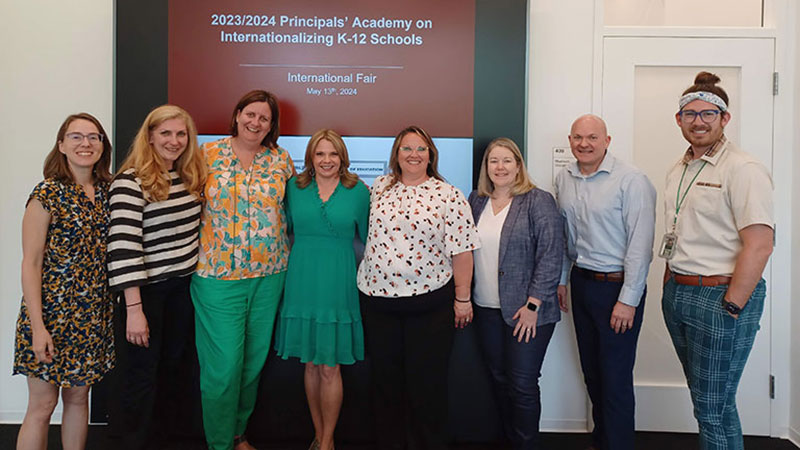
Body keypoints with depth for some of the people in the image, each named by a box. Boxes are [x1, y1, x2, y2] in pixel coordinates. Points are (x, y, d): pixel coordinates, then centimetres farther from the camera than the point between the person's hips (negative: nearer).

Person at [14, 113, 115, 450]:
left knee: (79, 396, 16)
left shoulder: (106, 191, 6)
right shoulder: (47, 193, -10)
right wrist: (37, 326, -16)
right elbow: (31, 263, -11)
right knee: (42, 405, 4)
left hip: (93, 315, 5)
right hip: (52, 311, -5)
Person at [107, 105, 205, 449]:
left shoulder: (192, 178, 5)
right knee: (142, 374, 7)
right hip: (146, 289, -6)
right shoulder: (131, 181, -16)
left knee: (177, 366, 18)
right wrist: (133, 309, -24)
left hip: (184, 286, 7)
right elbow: (123, 245, -21)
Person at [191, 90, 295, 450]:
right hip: (218, 275, -3)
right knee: (223, 364, -1)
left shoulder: (281, 160, 5)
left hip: (269, 274, 3)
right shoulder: (209, 154, -1)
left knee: (254, 359, 14)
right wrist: (199, 250, -2)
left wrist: (285, 250, 5)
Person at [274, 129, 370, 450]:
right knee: (310, 363, 12)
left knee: (330, 368, 2)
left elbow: (366, 236, 7)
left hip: (338, 283, -2)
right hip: (302, 280, 2)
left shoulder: (358, 191, -1)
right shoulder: (295, 187, 4)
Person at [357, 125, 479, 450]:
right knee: (385, 380, 14)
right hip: (377, 298, 4)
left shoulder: (449, 197, -5)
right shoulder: (380, 186, 7)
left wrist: (462, 298, -7)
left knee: (426, 383, 7)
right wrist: (366, 275, 16)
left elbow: (461, 250, -6)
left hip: (428, 302, -3)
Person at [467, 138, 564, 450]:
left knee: (522, 384, 0)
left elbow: (551, 256, -12)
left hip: (526, 311, -5)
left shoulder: (538, 201, -7)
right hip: (486, 309, 5)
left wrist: (533, 305, -16)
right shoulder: (476, 201, 9)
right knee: (499, 379, 15)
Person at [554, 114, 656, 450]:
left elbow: (640, 243, -16)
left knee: (616, 377, 0)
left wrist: (628, 299, -17)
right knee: (591, 371, 17)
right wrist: (561, 279, 16)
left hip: (617, 285, -6)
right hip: (581, 283, 6)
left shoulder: (630, 180, -14)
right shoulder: (563, 180, 6)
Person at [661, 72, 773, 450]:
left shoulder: (743, 170, -12)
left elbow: (759, 246, -18)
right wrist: (671, 285, 11)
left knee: (713, 409, 0)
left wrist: (730, 308, -17)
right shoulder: (677, 172, 13)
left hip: (720, 296, -7)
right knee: (704, 399, 18)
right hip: (677, 292, 8)